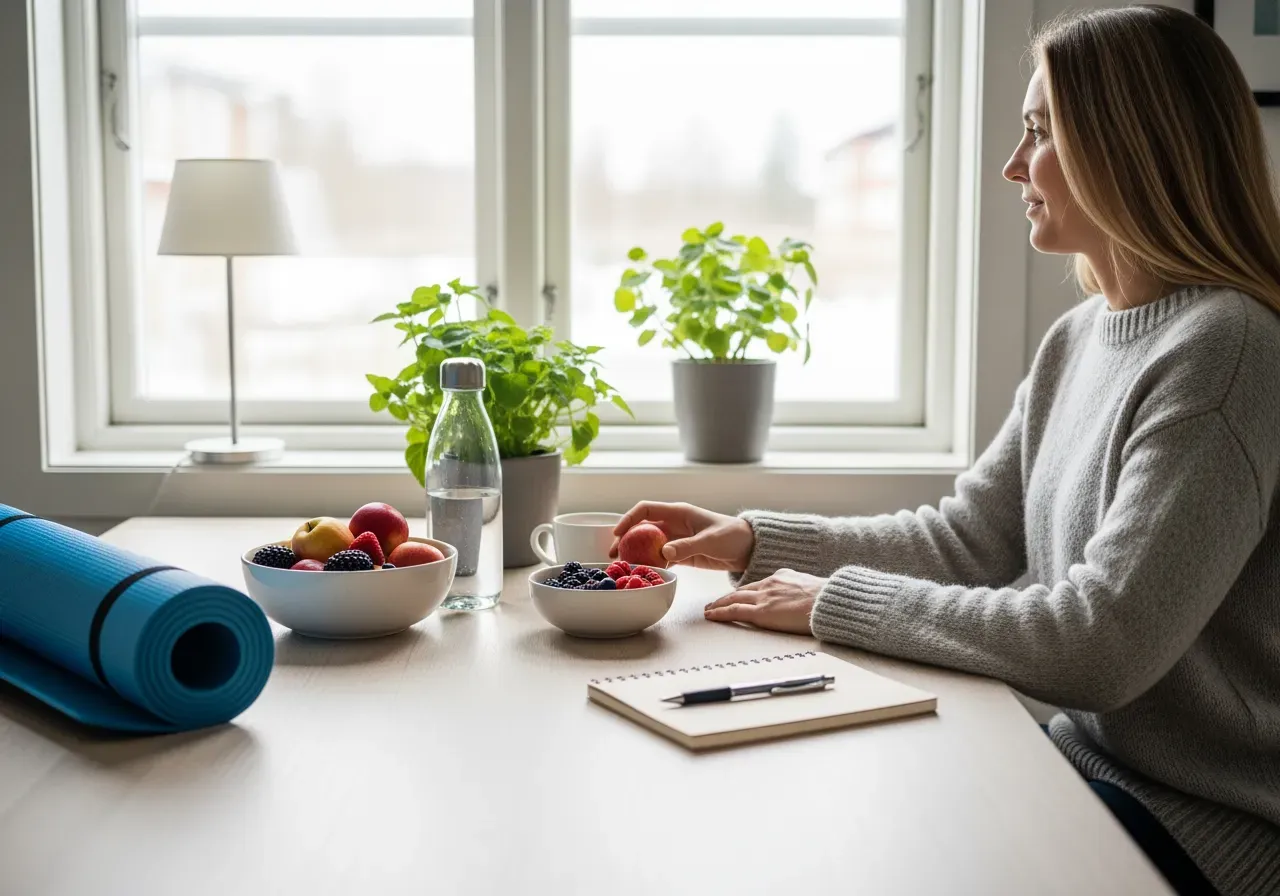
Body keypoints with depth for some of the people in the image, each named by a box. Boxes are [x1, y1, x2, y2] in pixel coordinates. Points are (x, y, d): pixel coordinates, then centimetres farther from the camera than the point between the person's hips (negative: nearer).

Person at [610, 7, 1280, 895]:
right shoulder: (1077, 339, 5)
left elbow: (1101, 644, -26)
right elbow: (966, 536, 8)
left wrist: (837, 602, -19)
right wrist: (752, 540, -2)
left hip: (1208, 823, -6)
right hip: (1090, 751, 7)